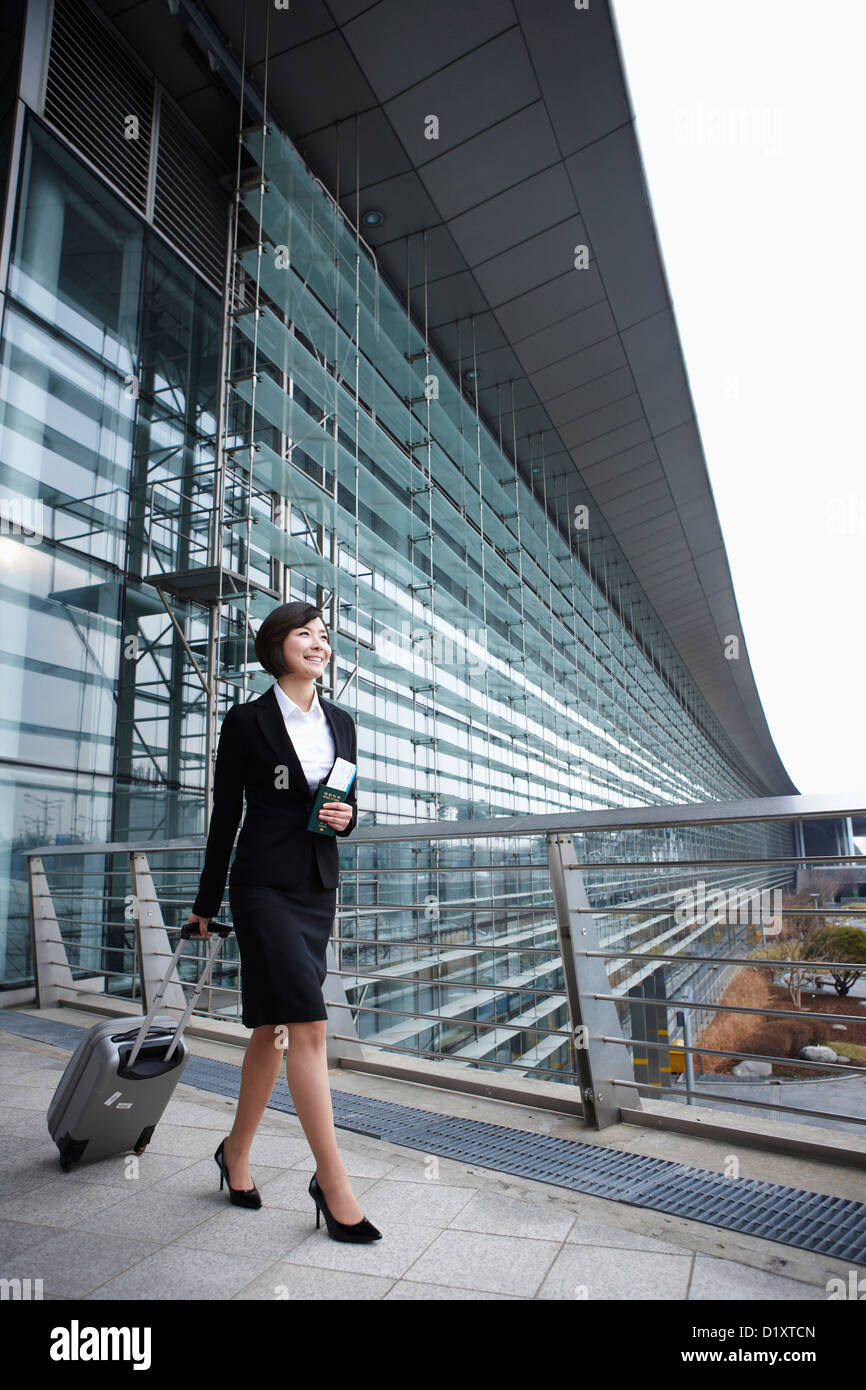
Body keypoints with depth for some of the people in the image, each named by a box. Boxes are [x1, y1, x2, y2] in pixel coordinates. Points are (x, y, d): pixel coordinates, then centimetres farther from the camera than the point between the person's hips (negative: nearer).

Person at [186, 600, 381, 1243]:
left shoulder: (341, 722, 10)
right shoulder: (246, 721, -4)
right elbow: (225, 814, 1)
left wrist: (346, 817, -7)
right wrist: (208, 901, 6)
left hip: (319, 887, 5)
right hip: (265, 885, -5)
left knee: (273, 1026, 14)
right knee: (310, 1024, -10)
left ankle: (237, 1152, 34)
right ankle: (333, 1182, 3)